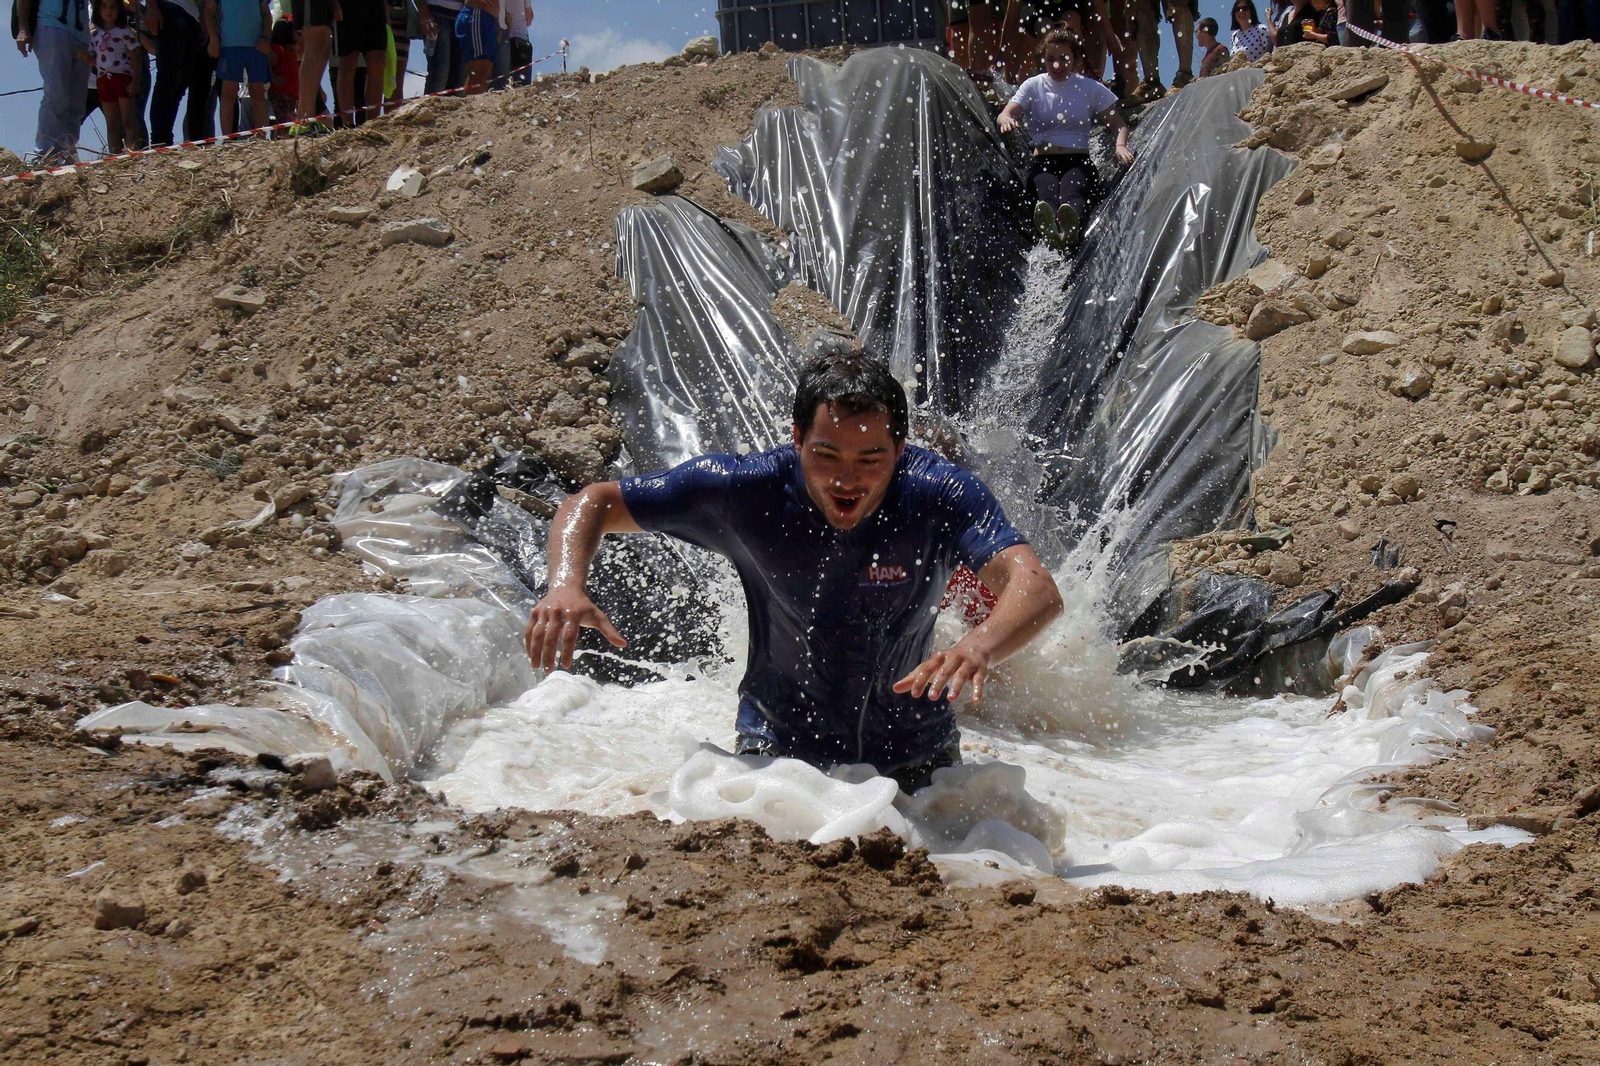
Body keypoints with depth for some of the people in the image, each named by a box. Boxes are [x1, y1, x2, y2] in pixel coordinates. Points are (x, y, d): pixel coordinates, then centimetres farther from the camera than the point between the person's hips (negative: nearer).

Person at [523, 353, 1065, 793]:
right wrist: (565, 586, -35)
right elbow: (592, 504, -13)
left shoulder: (942, 497, -24)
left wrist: (978, 649, -60)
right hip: (781, 745, 0)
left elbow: (1038, 590, -38)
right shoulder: (748, 491, -21)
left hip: (914, 753, 1)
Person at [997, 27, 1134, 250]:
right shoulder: (1033, 86, 14)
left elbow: (1119, 124, 13)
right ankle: (1050, 227, -74)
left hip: (1078, 163, 0)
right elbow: (1006, 113, -1)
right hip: (1043, 163, 0)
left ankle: (1071, 227, -74)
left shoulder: (1090, 88, 14)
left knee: (1071, 189, -39)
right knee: (1046, 190, -38)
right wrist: (1007, 120, -28)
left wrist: (1120, 146, -10)